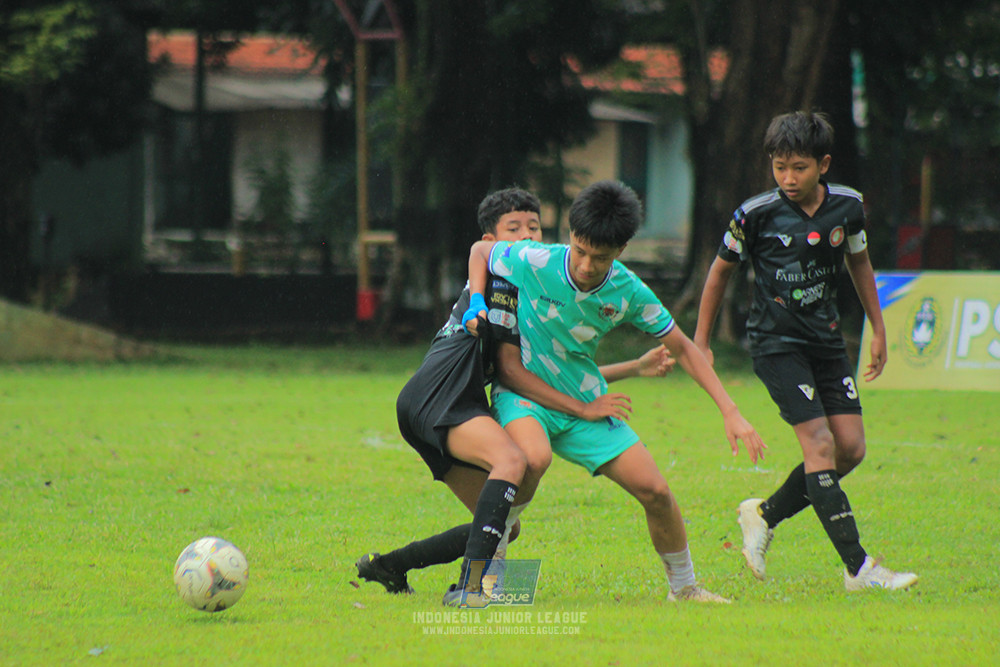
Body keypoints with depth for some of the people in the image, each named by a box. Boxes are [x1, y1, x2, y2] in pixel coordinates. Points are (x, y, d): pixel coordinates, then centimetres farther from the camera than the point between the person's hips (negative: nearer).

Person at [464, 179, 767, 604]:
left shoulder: (629, 292, -11)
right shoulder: (534, 263, -19)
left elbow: (683, 349, 0)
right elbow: (480, 251, 3)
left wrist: (730, 412, -6)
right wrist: (476, 305, -14)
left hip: (585, 404, 4)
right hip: (523, 391, -4)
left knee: (655, 491, -4)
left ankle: (684, 587, 21)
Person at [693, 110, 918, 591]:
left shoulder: (847, 206, 0)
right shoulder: (757, 214, -11)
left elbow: (858, 262, 18)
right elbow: (721, 271, 3)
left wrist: (878, 329, 20)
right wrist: (700, 343, 5)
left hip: (826, 340, 5)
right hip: (775, 341, -5)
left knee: (851, 447, -2)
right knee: (819, 442, -15)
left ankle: (765, 515, 19)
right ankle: (857, 566, -17)